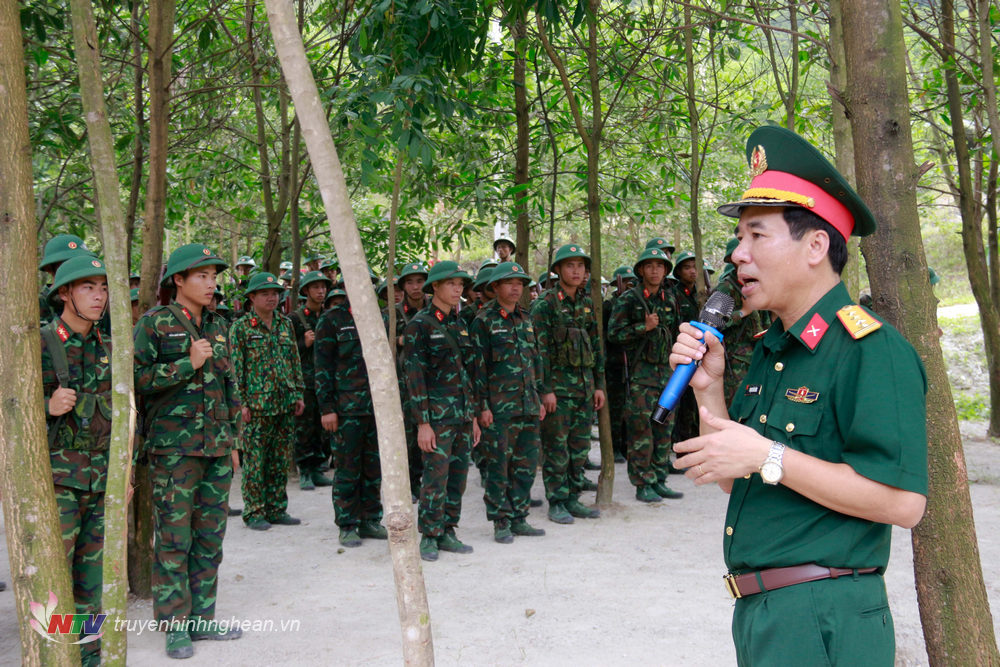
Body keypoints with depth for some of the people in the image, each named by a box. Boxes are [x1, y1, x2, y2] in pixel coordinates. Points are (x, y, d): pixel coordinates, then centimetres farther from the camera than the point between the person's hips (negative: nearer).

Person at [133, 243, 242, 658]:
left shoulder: (217, 327, 15)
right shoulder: (155, 323, -4)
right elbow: (135, 377, -13)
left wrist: (232, 439, 19)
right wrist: (187, 364, -17)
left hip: (216, 448, 6)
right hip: (174, 448, -6)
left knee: (210, 537, 10)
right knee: (174, 538, -2)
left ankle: (202, 618, 20)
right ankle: (174, 625, 8)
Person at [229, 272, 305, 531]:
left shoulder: (285, 324, 12)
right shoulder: (241, 327, -3)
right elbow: (236, 368, -6)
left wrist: (299, 393, 10)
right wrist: (242, 402, -11)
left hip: (285, 403, 5)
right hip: (256, 405, -5)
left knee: (280, 461, 10)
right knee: (255, 462, -1)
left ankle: (277, 509, 19)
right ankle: (254, 513, 8)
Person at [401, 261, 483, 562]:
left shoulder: (459, 324, 14)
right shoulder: (419, 325, -7)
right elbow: (413, 375, -11)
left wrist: (474, 416, 15)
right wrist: (422, 422, -15)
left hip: (463, 413, 7)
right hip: (437, 414, -7)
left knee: (458, 476, 8)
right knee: (436, 476, -7)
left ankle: (447, 533, 19)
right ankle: (429, 537, 6)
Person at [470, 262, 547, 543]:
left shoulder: (526, 319, 14)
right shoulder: (484, 321, -5)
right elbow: (478, 366, -8)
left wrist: (539, 399, 16)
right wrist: (482, 406, -13)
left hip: (528, 405, 6)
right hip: (498, 408, -6)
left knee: (526, 464, 9)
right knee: (498, 465, 0)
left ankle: (519, 518, 20)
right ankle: (501, 522, 10)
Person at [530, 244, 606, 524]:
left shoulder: (587, 304, 12)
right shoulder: (545, 303, -7)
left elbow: (596, 347, 16)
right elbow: (540, 349, -11)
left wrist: (599, 384, 12)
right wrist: (546, 389, -15)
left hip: (584, 385, 6)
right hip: (558, 386, -6)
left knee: (580, 446, 9)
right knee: (556, 447, -1)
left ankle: (573, 499, 20)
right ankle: (556, 503, 8)